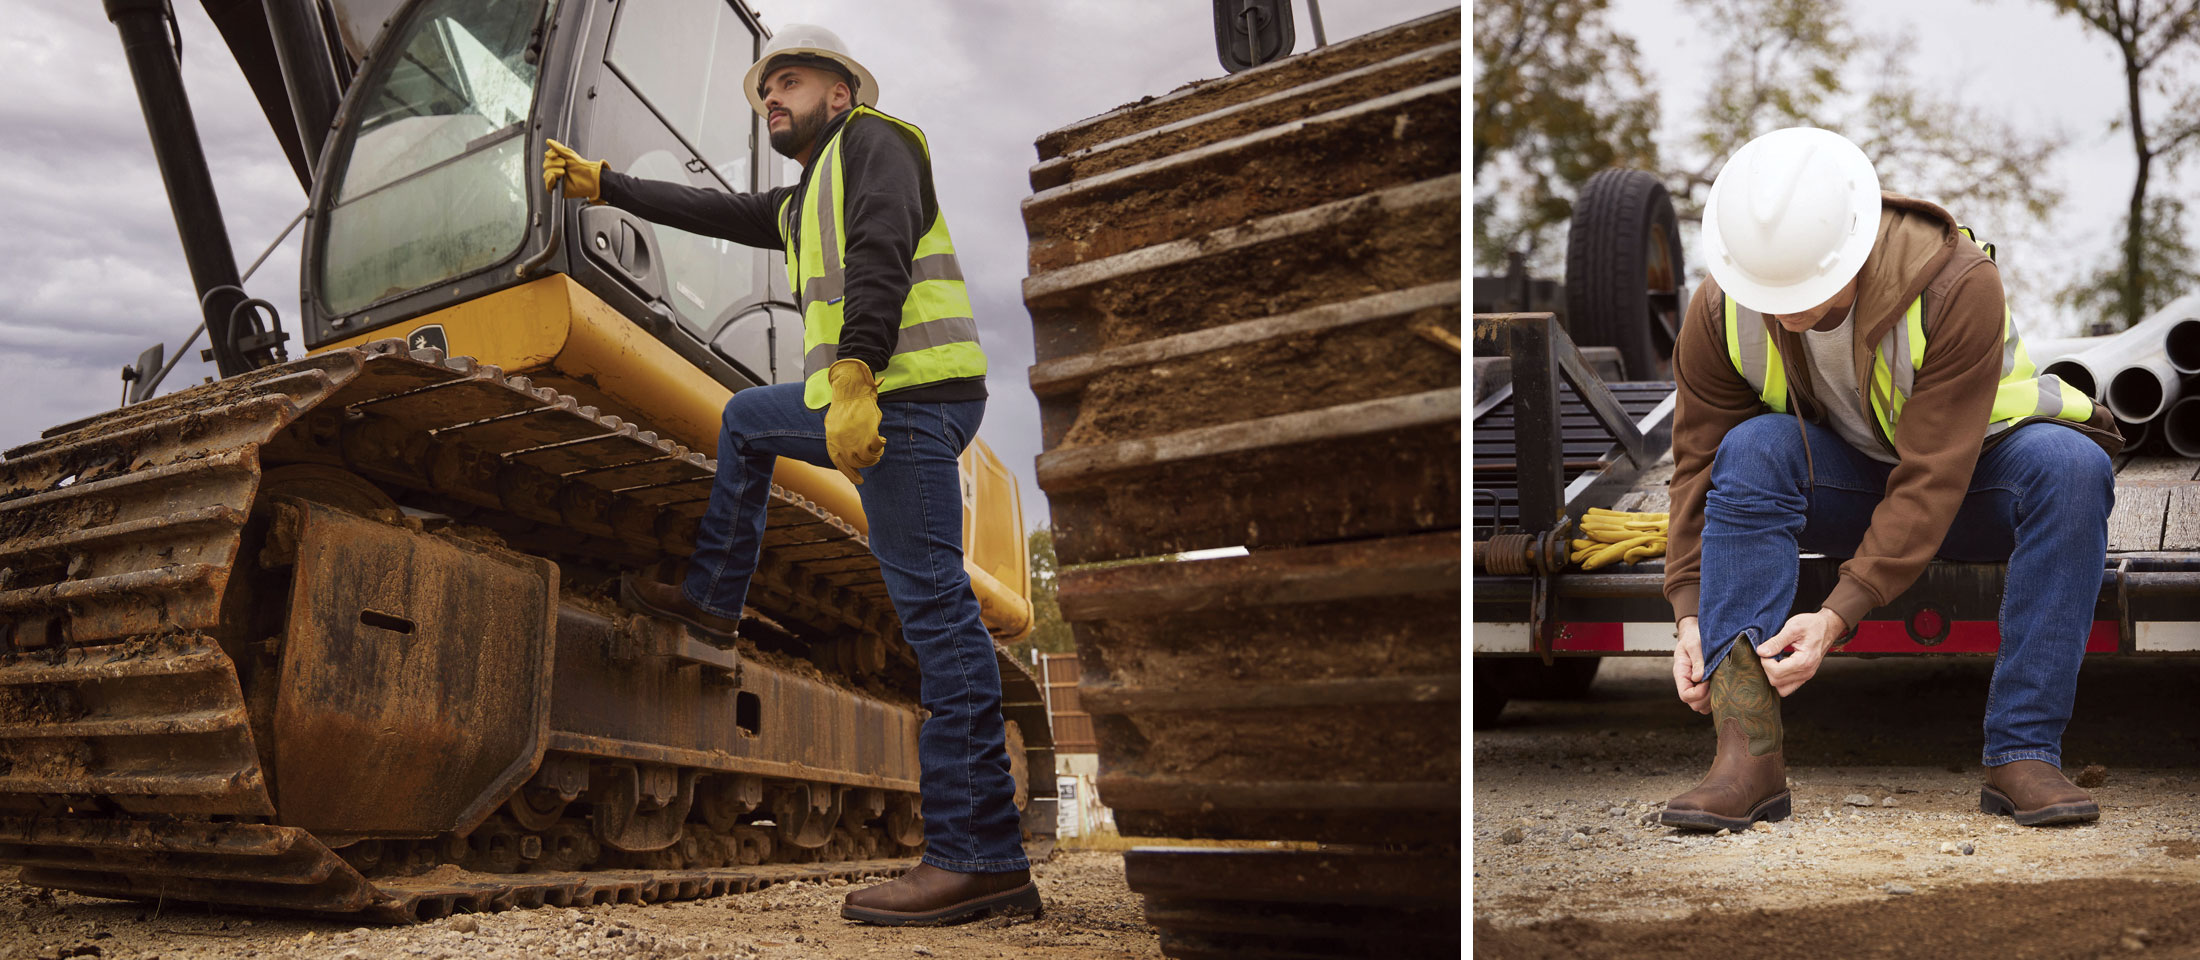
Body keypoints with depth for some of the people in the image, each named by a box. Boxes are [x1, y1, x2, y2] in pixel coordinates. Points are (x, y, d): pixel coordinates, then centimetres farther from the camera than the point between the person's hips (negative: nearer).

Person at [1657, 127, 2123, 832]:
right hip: (1847, 481, 2)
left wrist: (1839, 614, -38)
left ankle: (2023, 754, -31)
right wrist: (1692, 613, -22)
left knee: (2069, 463, -35)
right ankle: (1748, 750, -36)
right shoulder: (1721, 311, -19)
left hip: (1970, 483, -1)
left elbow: (1932, 478, -32)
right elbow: (1700, 462, -12)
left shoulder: (1958, 285, -30)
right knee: (1753, 448, -31)